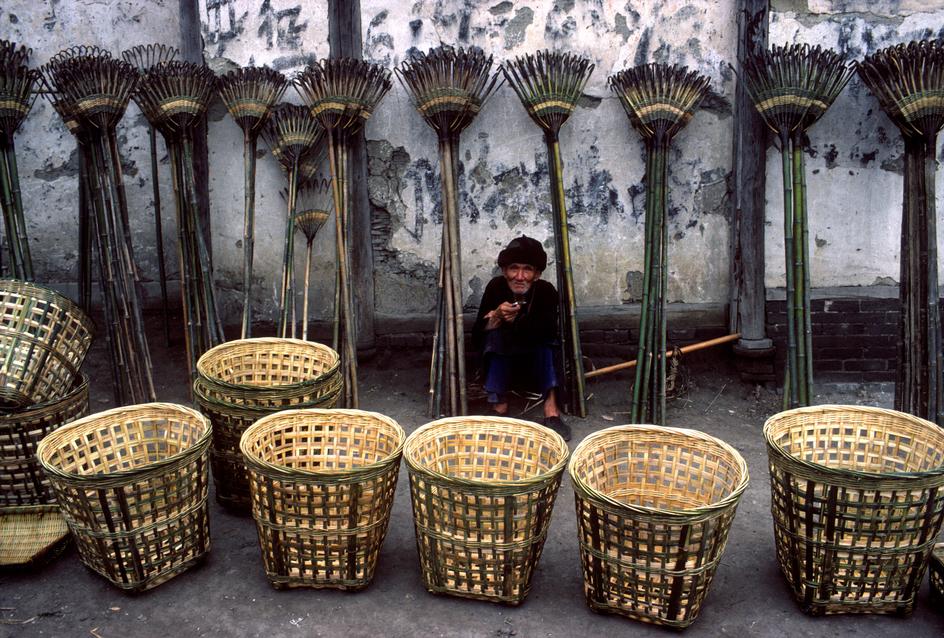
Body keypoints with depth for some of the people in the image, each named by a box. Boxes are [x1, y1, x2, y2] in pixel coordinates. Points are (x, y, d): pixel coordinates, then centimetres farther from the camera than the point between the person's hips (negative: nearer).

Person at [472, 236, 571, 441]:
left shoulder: (546, 291, -16)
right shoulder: (496, 287, -15)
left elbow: (548, 331, -31)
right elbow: (477, 336, -17)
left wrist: (516, 320, -35)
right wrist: (497, 316, -33)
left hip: (538, 366, 0)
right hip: (500, 363, 1)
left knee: (546, 337, -28)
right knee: (496, 334, -26)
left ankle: (551, 411, -36)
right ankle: (500, 406, -28)